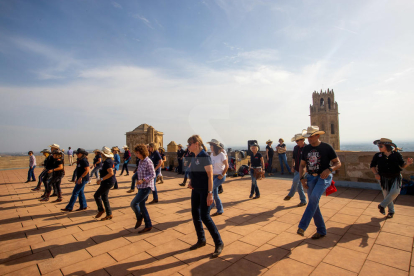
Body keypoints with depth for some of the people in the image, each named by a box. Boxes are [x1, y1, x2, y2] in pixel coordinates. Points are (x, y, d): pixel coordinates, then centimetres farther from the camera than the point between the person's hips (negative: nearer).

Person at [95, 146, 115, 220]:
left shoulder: (107, 162, -20)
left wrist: (101, 179, -26)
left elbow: (111, 173, -30)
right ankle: (109, 214, 20)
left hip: (107, 182, -10)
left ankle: (101, 210, 17)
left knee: (96, 195, 1)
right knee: (104, 197, 14)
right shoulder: (110, 160, 11)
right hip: (107, 182, 10)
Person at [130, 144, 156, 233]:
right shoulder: (140, 161, 9)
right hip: (141, 187, 9)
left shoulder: (148, 162, -16)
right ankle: (148, 225, 23)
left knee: (133, 203, -10)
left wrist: (142, 180, -25)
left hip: (146, 187, -9)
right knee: (141, 205, 12)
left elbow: (153, 175, -17)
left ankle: (139, 218, 17)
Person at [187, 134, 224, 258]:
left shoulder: (204, 156, -17)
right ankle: (201, 240, 32)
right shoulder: (195, 157, 8)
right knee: (195, 214, 14)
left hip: (205, 191, -9)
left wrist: (210, 193, -22)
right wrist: (191, 182, 2)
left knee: (205, 216, -6)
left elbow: (210, 175, -20)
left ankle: (219, 243, 11)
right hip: (196, 190, 9)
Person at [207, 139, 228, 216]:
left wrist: (222, 175, -14)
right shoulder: (211, 154, 5)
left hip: (220, 176, -7)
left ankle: (211, 204, 3)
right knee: (215, 193, 9)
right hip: (213, 176, 7)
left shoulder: (221, 155, -14)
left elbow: (226, 166, -11)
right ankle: (220, 210, 23)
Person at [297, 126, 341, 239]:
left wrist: (329, 169, -21)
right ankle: (321, 231, 22)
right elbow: (302, 165, 15)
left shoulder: (326, 147, -5)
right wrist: (302, 178, 1)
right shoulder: (306, 149, 8)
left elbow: (338, 163, -1)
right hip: (310, 177, 5)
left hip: (323, 177, -5)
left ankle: (302, 227, -27)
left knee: (314, 197, -28)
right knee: (313, 204, 5)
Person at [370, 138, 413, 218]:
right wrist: (376, 174, -9)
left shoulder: (396, 154, -5)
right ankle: (391, 211, 28)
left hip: (396, 178, -1)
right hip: (384, 178, 1)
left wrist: (407, 163, -21)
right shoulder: (377, 155, -3)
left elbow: (402, 166, 0)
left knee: (395, 192, -20)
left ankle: (382, 205, 2)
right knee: (386, 195, 6)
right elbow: (372, 166, 5)